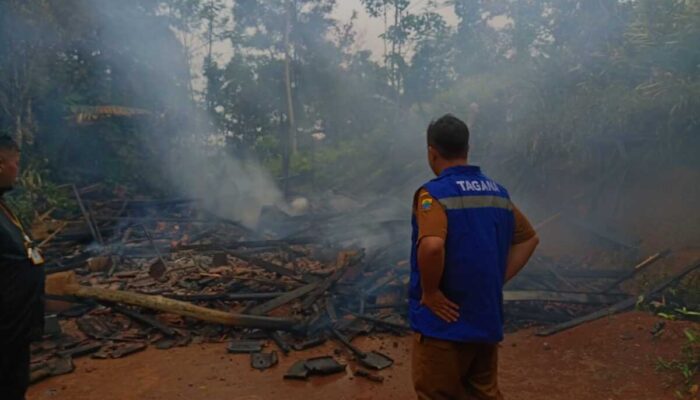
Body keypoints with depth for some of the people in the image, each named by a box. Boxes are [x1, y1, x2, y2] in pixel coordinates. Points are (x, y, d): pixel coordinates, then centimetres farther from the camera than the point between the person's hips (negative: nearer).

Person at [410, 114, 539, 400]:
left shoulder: (434, 193, -17)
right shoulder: (497, 192, 6)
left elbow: (431, 246, -35)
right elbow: (529, 238, 17)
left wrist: (429, 293, -19)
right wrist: (498, 279, 11)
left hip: (444, 322, -6)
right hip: (487, 320, 7)